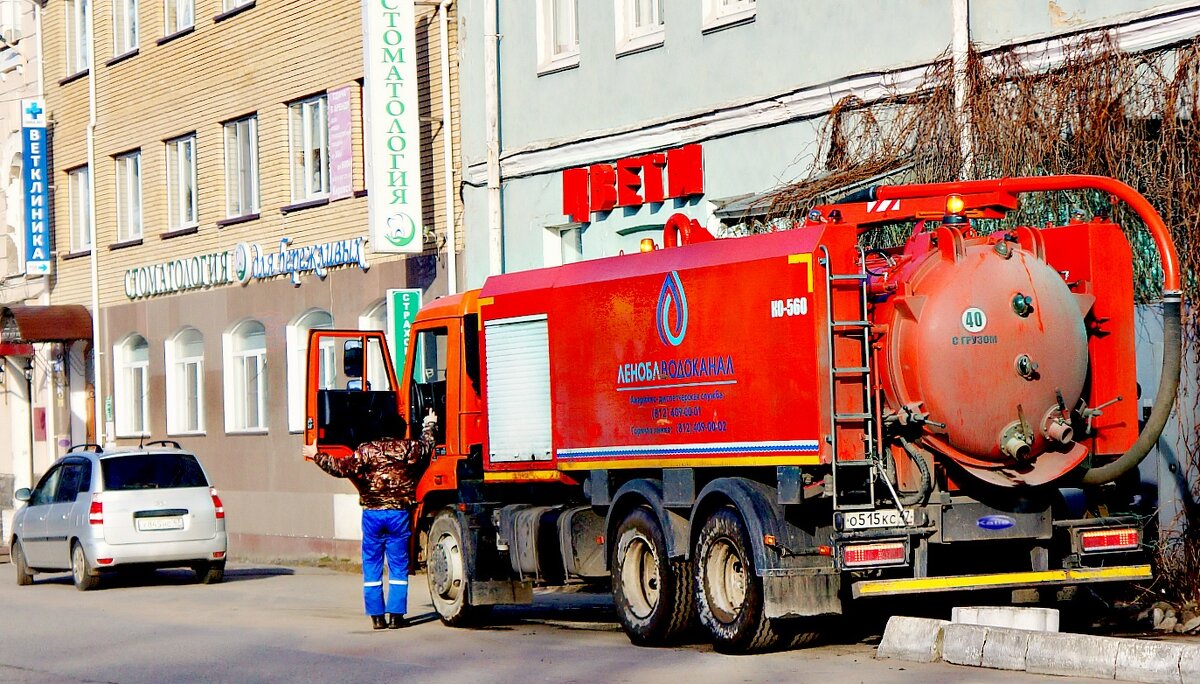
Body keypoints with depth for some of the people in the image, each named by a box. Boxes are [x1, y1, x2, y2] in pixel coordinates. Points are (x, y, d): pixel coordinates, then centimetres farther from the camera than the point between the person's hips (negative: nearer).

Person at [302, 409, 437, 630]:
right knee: (398, 566, 5)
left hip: (372, 513, 0)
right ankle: (395, 614, 1)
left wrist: (316, 455, 3)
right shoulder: (409, 449, -1)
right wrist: (429, 425, 39)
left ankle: (377, 616, 6)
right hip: (399, 513, 0)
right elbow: (426, 446, 20)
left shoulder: (366, 450, -6)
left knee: (372, 566, 7)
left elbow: (340, 468, -9)